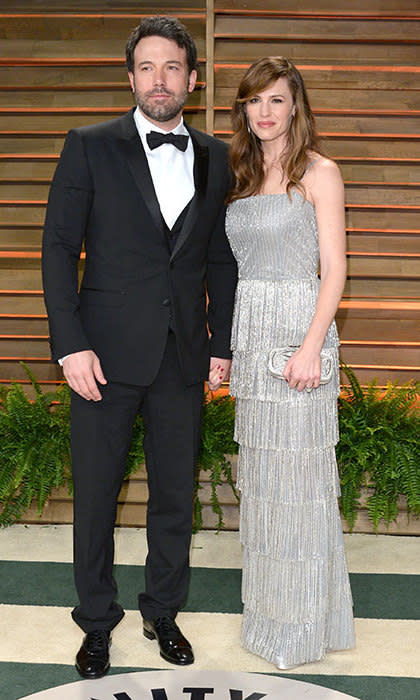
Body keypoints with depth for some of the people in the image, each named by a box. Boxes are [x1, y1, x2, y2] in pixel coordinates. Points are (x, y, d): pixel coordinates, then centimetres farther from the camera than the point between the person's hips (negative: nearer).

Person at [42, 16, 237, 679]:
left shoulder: (214, 156, 9)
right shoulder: (89, 146, -1)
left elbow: (221, 258, 13)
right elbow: (59, 248, -4)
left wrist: (221, 345, 8)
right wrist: (71, 345, -12)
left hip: (184, 358, 3)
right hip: (106, 355, -2)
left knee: (175, 497, 13)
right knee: (95, 495, 8)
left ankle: (163, 612, 33)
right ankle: (97, 621, 28)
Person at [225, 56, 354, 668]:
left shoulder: (318, 172, -4)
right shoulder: (242, 174, 14)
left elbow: (334, 269, -9)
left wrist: (311, 347, -19)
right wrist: (226, 341, 11)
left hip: (297, 327, -6)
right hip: (250, 331, 6)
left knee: (298, 468, -1)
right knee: (262, 469, 12)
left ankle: (305, 623, 14)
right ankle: (270, 603, 28)